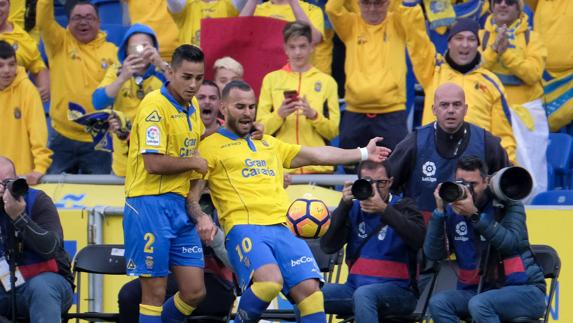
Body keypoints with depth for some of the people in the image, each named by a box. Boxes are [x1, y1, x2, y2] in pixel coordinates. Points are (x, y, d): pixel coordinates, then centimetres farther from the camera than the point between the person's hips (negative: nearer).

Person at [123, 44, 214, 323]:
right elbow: (154, 163, -21)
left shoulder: (192, 107, 13)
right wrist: (195, 162, -7)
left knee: (195, 293, 5)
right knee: (155, 293, -4)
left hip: (180, 206, 8)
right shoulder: (155, 106, -12)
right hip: (150, 204, -8)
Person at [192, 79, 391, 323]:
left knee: (309, 288, -14)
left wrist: (364, 153, 30)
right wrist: (202, 219, -15)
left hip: (283, 228, 6)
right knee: (270, 281, -33)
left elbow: (316, 155, 31)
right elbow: (191, 196, 5)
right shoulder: (211, 146, 10)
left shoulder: (268, 144, 28)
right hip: (244, 227, -6)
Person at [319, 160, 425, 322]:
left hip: (398, 290, -4)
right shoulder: (353, 209, 13)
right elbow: (328, 246, -1)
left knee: (364, 294, -37)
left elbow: (419, 239, -17)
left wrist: (384, 209, -25)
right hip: (356, 286, 4)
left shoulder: (403, 206, 4)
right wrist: (344, 205, -10)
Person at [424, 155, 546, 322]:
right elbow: (433, 253, -5)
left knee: (479, 304, -33)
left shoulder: (506, 203, -3)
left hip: (523, 290, -4)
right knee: (438, 303, -22)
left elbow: (511, 243, -21)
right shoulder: (452, 211, 5)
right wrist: (439, 211, -15)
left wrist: (474, 215, -27)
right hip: (477, 290, 4)